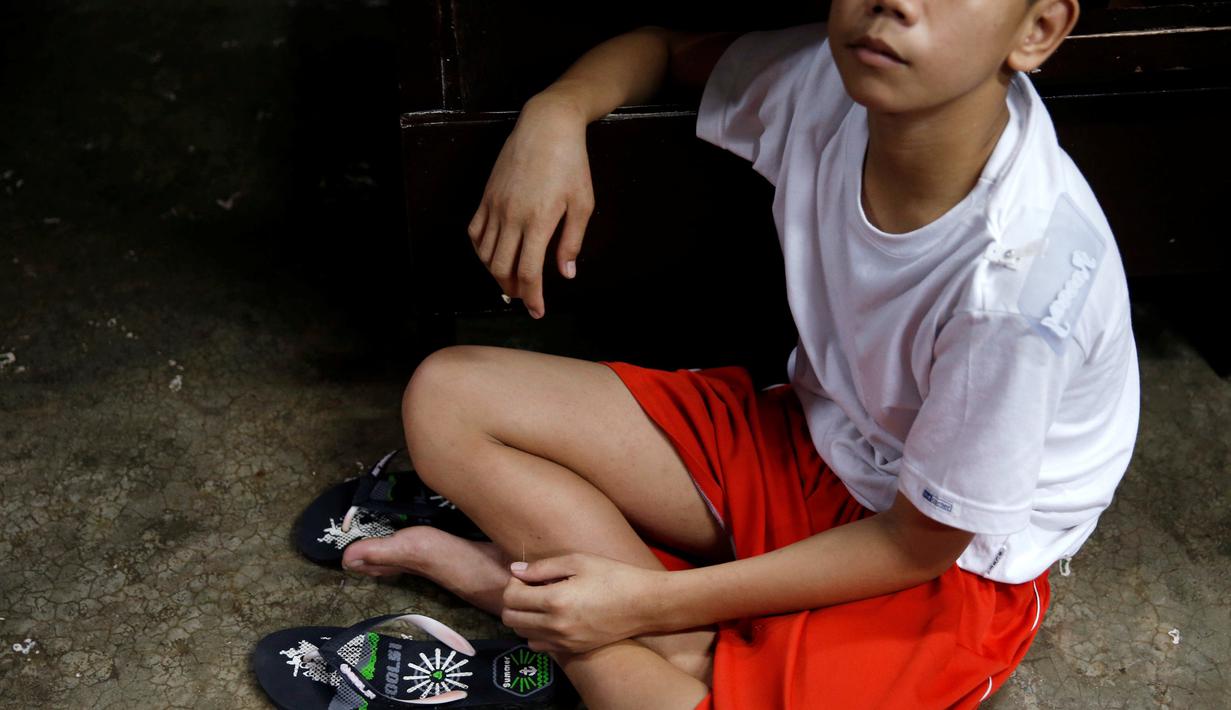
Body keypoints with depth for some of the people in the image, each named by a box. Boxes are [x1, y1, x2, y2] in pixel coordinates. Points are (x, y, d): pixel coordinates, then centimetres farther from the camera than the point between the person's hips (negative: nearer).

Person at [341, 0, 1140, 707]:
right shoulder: (829, 82, -17)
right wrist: (556, 112, -17)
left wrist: (651, 602, -20)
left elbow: (919, 545, -19)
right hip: (806, 445, 6)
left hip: (946, 565, -5)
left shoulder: (1029, 276, -33)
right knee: (447, 398, -5)